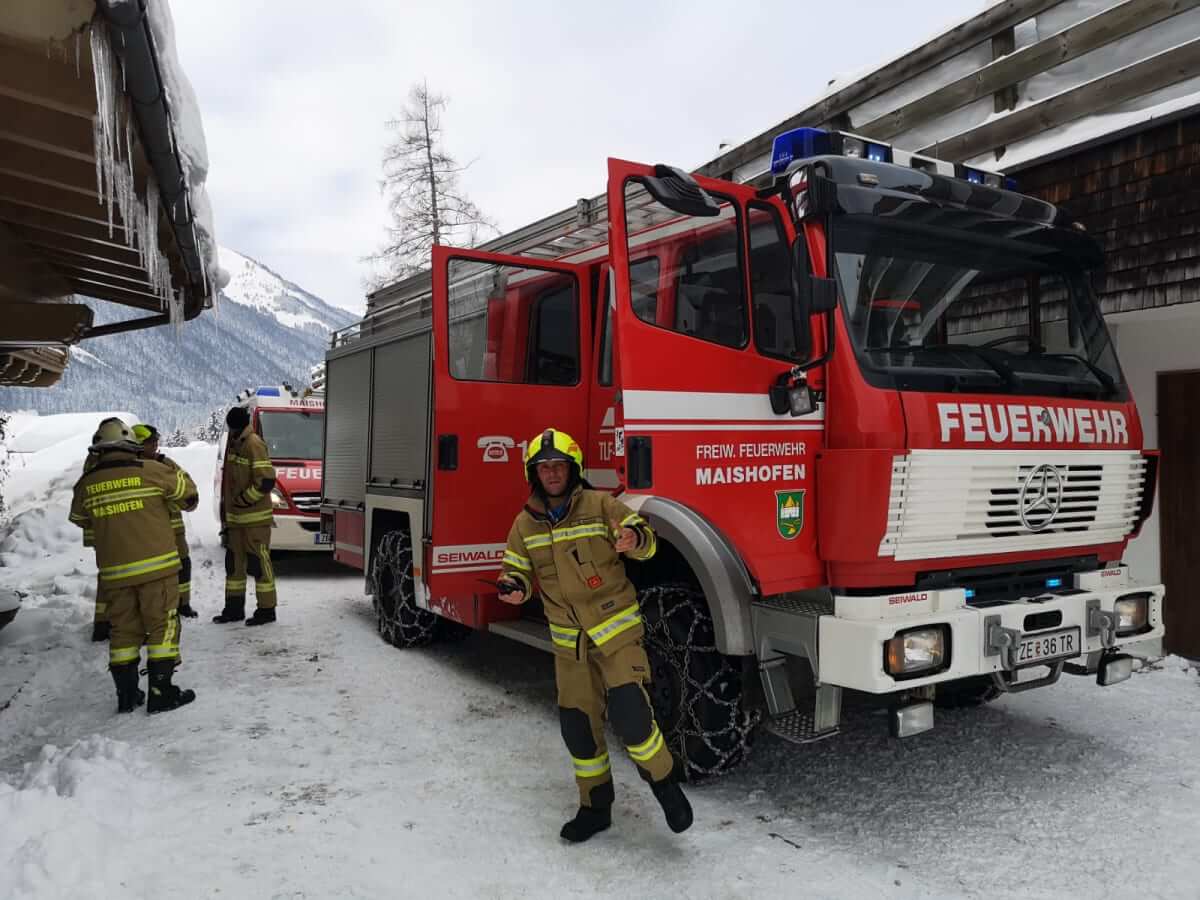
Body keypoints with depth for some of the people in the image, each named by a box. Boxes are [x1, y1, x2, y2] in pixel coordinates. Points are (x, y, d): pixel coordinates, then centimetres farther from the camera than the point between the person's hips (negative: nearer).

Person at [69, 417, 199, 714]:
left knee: (124, 630, 13)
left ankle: (126, 695, 19)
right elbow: (187, 490, 3)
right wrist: (171, 504, 24)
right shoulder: (149, 471, -8)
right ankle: (161, 693, 2)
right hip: (156, 565, -4)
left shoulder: (86, 484, 3)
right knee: (162, 626, 2)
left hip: (115, 571, 4)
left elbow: (80, 519, 20)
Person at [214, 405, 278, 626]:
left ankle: (266, 610, 5)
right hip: (236, 517, 9)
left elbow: (266, 481, -21)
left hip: (255, 518, -9)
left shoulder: (254, 444, -14)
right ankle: (234, 608, 25)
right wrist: (227, 509, 19)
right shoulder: (235, 444, 13)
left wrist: (243, 500, -13)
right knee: (234, 562, 14)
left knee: (258, 563, -3)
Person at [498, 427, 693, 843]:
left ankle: (665, 784, 9)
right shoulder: (526, 524, 3)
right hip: (569, 641, 4)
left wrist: (635, 538, -37)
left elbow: (645, 541, -12)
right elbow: (518, 571, 11)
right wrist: (515, 587, -13)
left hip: (617, 629, -4)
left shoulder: (600, 505, -8)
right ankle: (595, 807, 28)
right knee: (578, 726, 9)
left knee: (629, 713, -16)